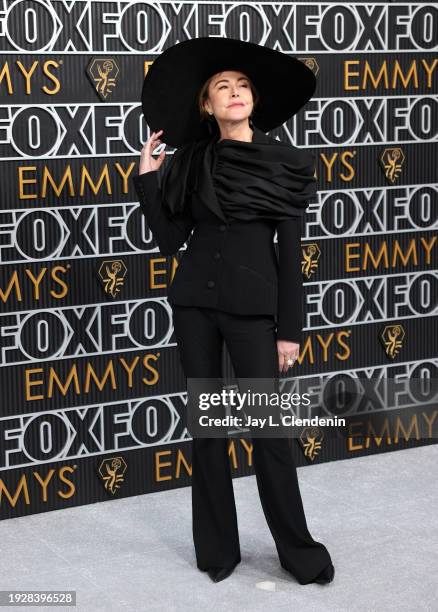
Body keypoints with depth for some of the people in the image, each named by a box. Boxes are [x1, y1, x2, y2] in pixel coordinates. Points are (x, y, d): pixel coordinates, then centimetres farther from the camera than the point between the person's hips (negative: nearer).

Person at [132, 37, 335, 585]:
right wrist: (148, 177, -3)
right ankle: (217, 547, 20)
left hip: (252, 304, -2)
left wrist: (289, 328, -3)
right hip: (195, 301, 3)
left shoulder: (285, 163, 0)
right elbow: (170, 239, 3)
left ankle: (297, 550, 14)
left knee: (268, 427, -1)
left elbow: (290, 251, -1)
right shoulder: (190, 163, 5)